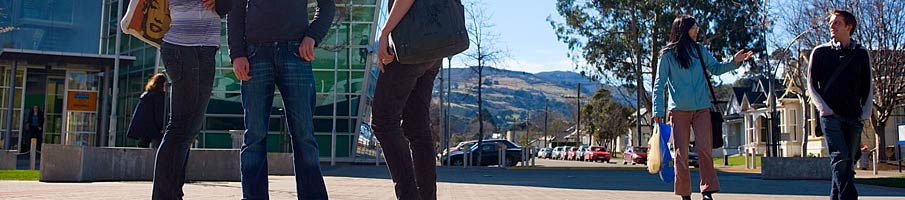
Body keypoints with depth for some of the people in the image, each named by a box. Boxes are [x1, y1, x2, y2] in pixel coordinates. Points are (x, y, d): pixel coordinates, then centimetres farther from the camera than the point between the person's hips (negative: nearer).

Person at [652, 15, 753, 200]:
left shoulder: (700, 51, 11)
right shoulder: (668, 54, 1)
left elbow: (715, 69, 17)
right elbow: (659, 84, 1)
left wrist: (734, 62, -1)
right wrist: (658, 110, -6)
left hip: (702, 109, 2)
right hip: (679, 110, -2)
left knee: (704, 149, -10)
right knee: (681, 154, 0)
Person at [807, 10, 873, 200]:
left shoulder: (861, 54, 13)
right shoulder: (820, 52, 7)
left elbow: (868, 87, 15)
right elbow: (811, 84, 3)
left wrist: (865, 113, 3)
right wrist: (825, 109, -8)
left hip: (854, 118, 3)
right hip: (831, 116, -3)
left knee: (847, 163, 2)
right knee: (841, 158, -15)